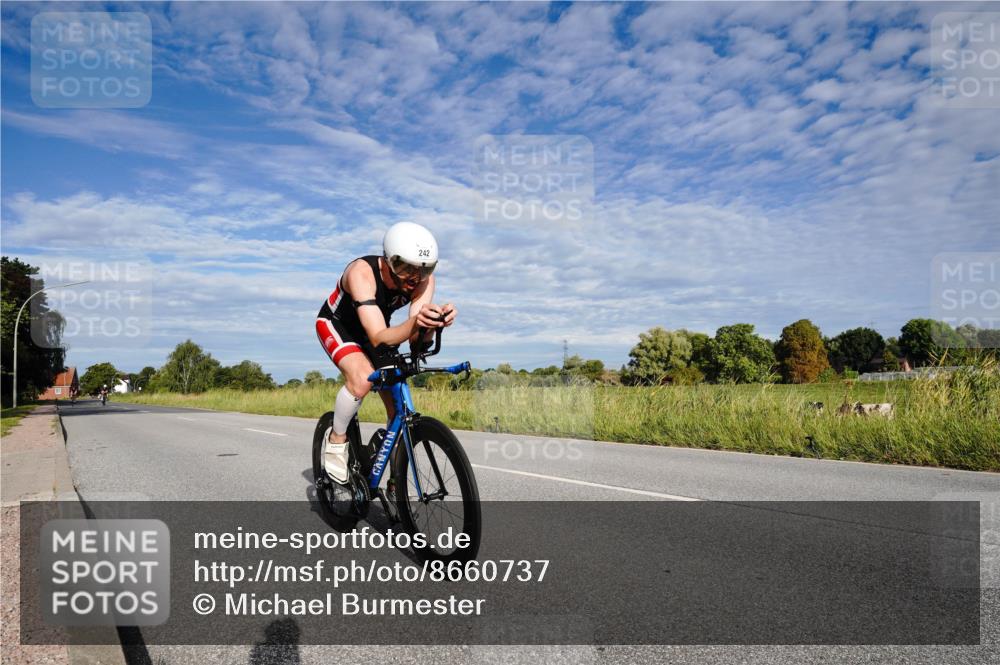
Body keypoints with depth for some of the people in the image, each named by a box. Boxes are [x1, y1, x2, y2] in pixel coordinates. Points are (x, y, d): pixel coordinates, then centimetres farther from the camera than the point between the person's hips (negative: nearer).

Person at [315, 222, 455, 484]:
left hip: (375, 330, 5)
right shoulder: (362, 272, -38)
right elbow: (378, 338, -46)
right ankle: (336, 439, -8)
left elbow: (416, 339, -33)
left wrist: (433, 323, -55)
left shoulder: (423, 280, -25)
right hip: (336, 324, -4)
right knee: (363, 378, -34)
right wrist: (414, 322, -64)